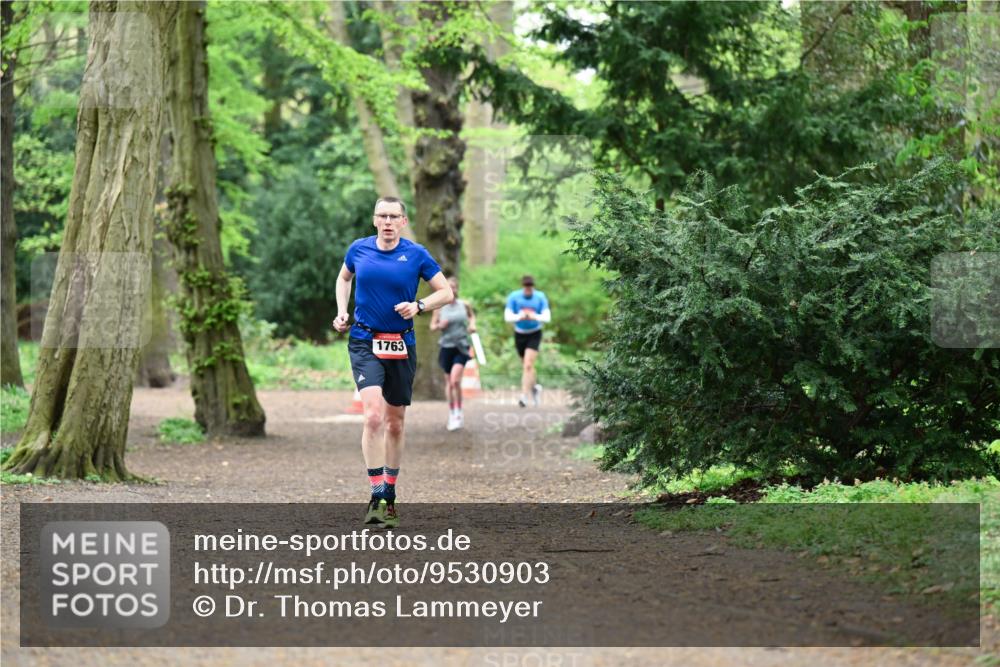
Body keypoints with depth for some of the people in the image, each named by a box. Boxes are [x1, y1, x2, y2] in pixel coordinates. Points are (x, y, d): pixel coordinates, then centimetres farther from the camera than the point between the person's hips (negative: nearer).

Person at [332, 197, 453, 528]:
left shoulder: (416, 254, -3)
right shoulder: (359, 249, 1)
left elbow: (446, 292, 3)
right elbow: (344, 278, 22)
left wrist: (419, 306, -14)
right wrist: (342, 312, 8)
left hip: (402, 345, 1)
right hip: (365, 342, -1)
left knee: (395, 423, 12)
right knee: (373, 415, -20)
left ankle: (389, 493, 28)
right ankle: (376, 495, -20)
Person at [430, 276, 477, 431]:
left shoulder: (464, 305, 1)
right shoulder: (439, 307, -1)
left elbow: (471, 315, 22)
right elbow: (432, 326, 6)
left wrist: (472, 324, 2)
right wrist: (440, 326, -15)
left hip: (461, 347, -1)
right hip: (446, 347, 1)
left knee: (455, 380, -17)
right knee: (449, 382, 7)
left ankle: (458, 413, -7)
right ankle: (451, 414, 21)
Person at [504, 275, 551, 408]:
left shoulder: (540, 297, -9)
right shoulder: (514, 297, -8)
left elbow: (547, 317, -13)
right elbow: (507, 317, -13)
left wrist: (535, 317, -34)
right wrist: (519, 317, -34)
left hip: (534, 334, -2)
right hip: (519, 334, 2)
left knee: (528, 365, -17)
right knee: (525, 365, 14)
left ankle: (524, 396, -19)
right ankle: (534, 388, 40)